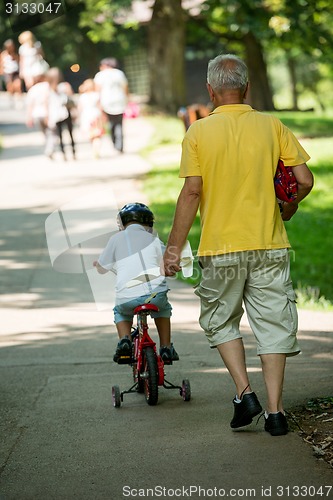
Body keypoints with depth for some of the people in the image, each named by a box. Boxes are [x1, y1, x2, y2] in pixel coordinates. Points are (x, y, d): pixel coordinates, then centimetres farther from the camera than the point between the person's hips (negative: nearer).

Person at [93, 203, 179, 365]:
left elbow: (102, 268, 17)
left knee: (120, 312, 35)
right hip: (155, 294, 1)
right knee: (163, 309, 36)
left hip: (127, 299, -1)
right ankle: (166, 348, 27)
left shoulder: (116, 239, 11)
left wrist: (97, 263, 42)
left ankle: (124, 339, 9)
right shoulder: (153, 239, 14)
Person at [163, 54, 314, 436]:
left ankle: (244, 392, 5)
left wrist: (174, 247, -4)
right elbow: (304, 180, -3)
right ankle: (274, 411, 5)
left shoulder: (198, 132, -4)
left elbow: (191, 192, -10)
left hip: (220, 249, -1)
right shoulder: (271, 126, 1)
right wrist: (286, 209, 18)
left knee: (220, 321, 18)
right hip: (269, 246, 1)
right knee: (272, 325, 8)